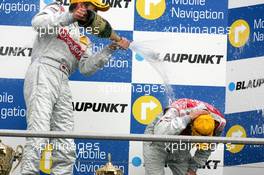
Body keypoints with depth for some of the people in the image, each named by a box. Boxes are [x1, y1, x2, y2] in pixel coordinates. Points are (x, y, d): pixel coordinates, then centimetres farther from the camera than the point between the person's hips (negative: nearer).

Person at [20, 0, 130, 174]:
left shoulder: (84, 40, 30)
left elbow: (86, 68, 12)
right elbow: (38, 23, -6)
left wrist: (110, 49, 3)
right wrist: (70, 17, -13)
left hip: (62, 82, 7)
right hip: (43, 71, -7)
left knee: (66, 147, -3)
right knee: (39, 135, -23)